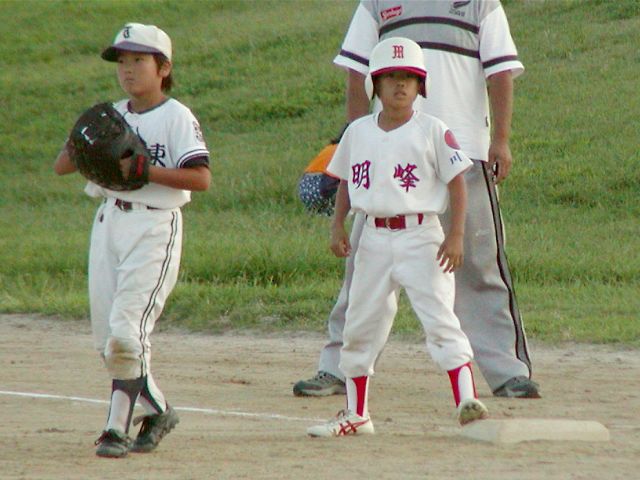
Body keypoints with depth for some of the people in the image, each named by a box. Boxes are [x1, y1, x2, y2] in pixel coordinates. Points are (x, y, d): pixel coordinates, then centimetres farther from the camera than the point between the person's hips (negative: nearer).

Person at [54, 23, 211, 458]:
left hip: (155, 229, -7)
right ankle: (157, 410, 25)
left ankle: (118, 428, -8)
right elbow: (61, 165, 8)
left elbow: (201, 178, -16)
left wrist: (145, 169, -22)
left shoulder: (177, 117, -4)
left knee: (127, 331, -15)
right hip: (108, 224, 7)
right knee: (106, 336, 8)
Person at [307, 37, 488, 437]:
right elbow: (345, 183, 18)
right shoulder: (358, 132, 9)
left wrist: (456, 235, -13)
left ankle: (468, 403, -17)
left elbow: (456, 182, -5)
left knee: (441, 320, -14)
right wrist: (338, 225, 6)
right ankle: (355, 415, 22)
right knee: (360, 326, 10)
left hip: (420, 236, -5)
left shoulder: (432, 131, -5)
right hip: (374, 237, 5)